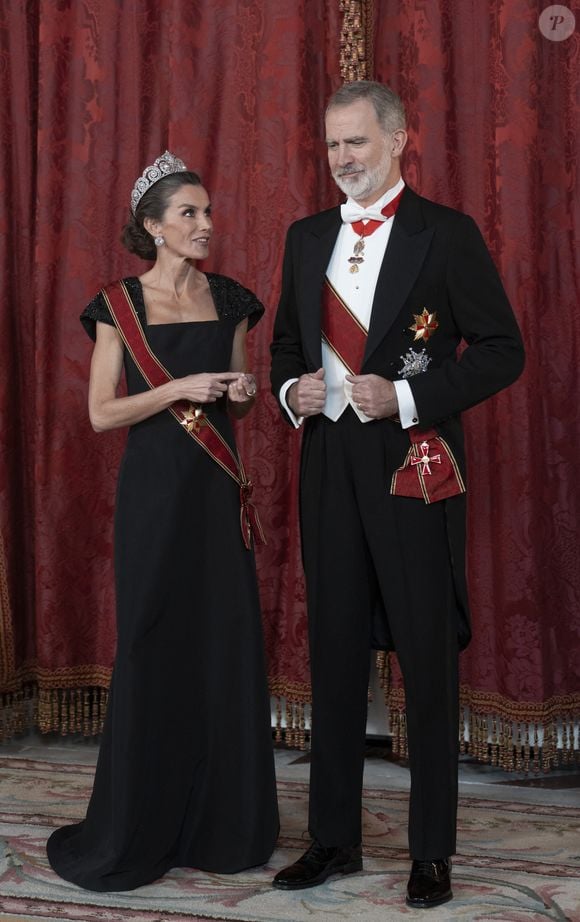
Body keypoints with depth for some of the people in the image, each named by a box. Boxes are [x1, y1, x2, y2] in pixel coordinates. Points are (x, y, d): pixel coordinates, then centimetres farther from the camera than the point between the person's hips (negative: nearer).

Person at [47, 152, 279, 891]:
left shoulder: (229, 299, 10)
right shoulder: (120, 304, -2)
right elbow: (101, 413, -6)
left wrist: (243, 393, -4)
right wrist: (180, 388, -16)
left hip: (220, 487, 4)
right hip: (156, 489, -4)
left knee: (228, 645, 4)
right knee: (154, 647, 0)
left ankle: (224, 820, 18)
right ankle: (138, 829, 15)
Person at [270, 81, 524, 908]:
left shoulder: (446, 234, -4)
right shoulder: (307, 237, 12)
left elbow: (502, 350, -7)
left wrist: (407, 397, -16)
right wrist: (291, 388, -2)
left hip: (414, 465, -5)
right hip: (329, 465, 5)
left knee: (429, 659, 3)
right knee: (335, 655, 11)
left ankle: (432, 850, 18)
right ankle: (334, 839, 24)